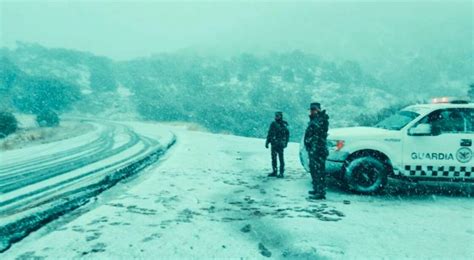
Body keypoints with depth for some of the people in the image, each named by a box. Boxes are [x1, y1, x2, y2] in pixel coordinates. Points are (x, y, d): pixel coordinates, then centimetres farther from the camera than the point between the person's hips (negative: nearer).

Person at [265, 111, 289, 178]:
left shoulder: (284, 125, -5)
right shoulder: (273, 124, 8)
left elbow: (287, 134, -3)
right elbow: (269, 134, 13)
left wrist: (285, 143, -10)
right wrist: (267, 142, 9)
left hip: (280, 144, -5)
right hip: (273, 144, 5)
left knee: (281, 159, -2)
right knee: (273, 158, 10)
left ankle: (281, 173, 3)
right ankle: (274, 172, 19)